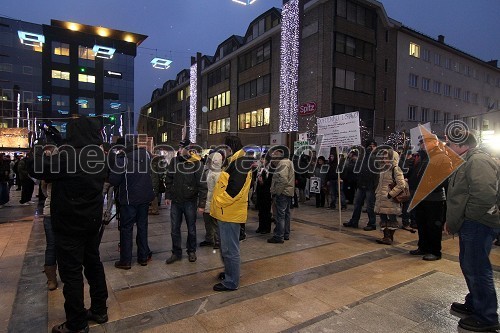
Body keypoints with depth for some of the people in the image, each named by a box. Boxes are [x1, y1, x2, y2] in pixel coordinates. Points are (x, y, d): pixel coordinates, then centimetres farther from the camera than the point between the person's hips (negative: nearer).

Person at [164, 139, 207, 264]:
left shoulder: (196, 163, -12)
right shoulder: (174, 161, 1)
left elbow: (202, 185, -12)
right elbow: (169, 180, 11)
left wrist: (201, 204, -14)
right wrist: (168, 196, 9)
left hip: (190, 202, -3)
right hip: (175, 201, 4)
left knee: (191, 228, 12)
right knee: (174, 229, 9)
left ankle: (191, 251, 29)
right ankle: (176, 252, 23)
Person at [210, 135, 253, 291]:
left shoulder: (240, 164, -17)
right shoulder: (233, 163, 16)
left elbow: (234, 189, -26)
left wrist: (219, 202, -16)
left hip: (230, 214, -10)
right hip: (226, 213, 10)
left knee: (230, 249, 0)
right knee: (226, 247, 22)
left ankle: (231, 282, 13)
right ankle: (230, 272, 38)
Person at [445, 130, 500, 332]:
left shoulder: (478, 161, -16)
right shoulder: (467, 162, 17)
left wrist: (466, 217, -16)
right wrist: (452, 221, 17)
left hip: (478, 225, -11)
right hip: (470, 224, 11)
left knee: (476, 269, -2)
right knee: (468, 265, 20)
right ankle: (474, 304, 36)